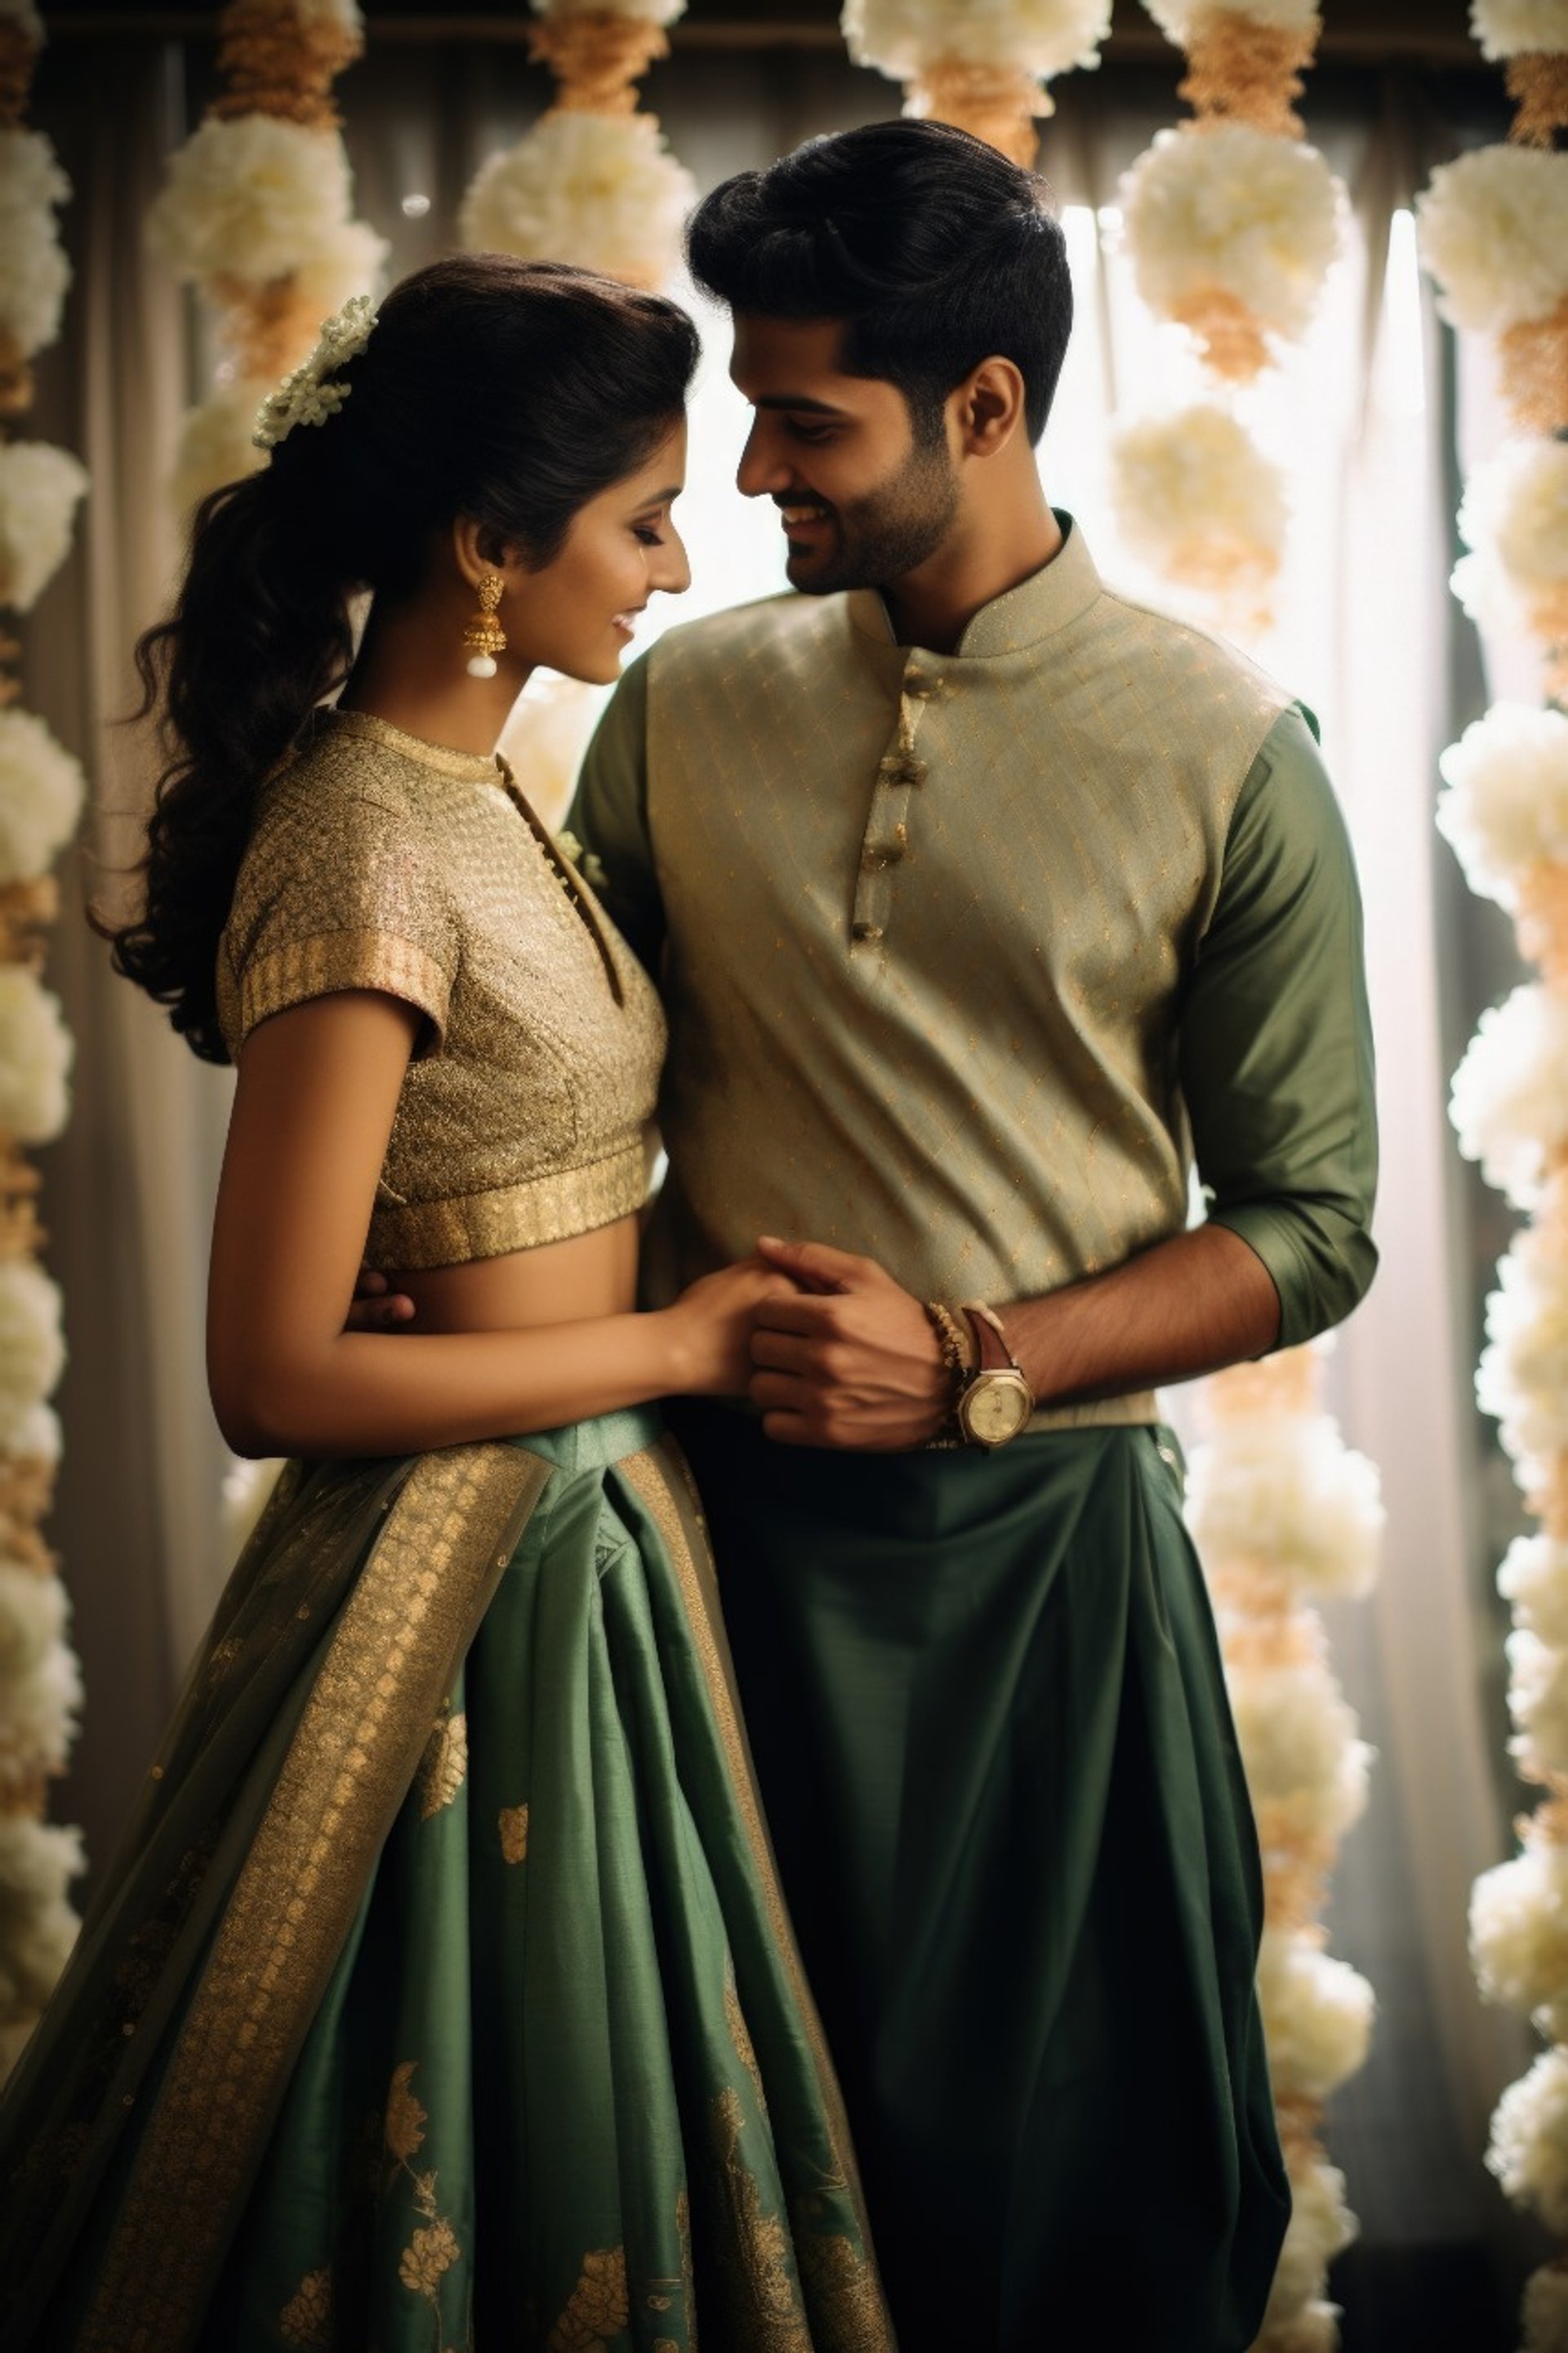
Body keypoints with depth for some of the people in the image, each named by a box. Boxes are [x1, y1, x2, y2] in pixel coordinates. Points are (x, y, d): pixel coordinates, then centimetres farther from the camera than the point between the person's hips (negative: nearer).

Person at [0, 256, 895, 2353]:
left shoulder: (466, 786, 8)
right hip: (473, 1571, -9)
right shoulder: (360, 849, -21)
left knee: (599, 2133, 20)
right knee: (499, 2151, 7)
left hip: (590, 1538, 9)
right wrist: (676, 1346, -16)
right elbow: (278, 1375, -24)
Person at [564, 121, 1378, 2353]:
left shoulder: (1224, 752, -5)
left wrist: (975, 1368, -14)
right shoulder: (684, 707, 4)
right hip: (727, 1515, 3)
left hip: (1046, 1529, -2)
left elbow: (1314, 1224, -4)